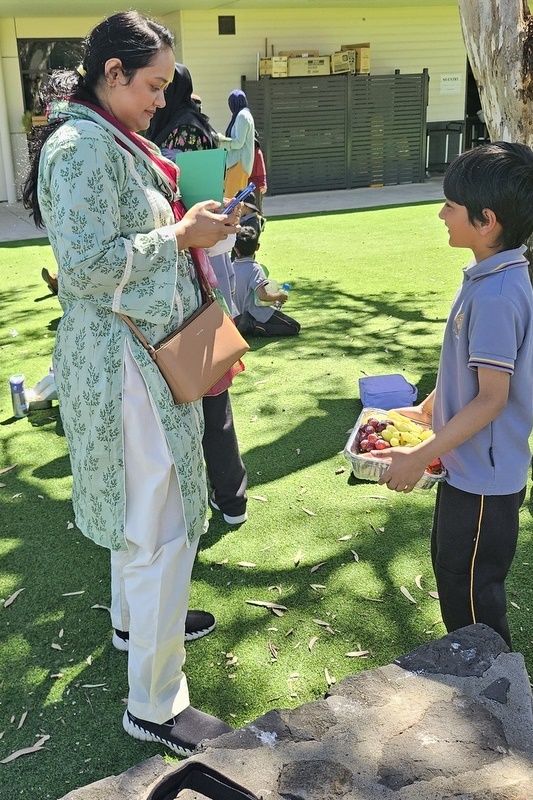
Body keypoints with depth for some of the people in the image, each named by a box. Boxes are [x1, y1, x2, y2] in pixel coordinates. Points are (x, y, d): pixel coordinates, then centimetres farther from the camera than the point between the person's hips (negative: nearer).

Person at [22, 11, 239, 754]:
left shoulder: (107, 141, 15)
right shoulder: (84, 146, -17)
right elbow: (87, 267, -24)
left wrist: (185, 226, 9)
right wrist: (181, 235, -17)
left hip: (139, 350, 11)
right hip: (126, 361, -11)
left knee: (139, 505, 24)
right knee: (163, 528, -6)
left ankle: (135, 614, 45)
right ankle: (154, 705, 8)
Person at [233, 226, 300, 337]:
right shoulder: (255, 268, -19)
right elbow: (263, 296, -27)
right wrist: (279, 296, -8)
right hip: (258, 314, -8)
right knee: (294, 327, -7)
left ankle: (250, 325, 2)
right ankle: (254, 327, -16)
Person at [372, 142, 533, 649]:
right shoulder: (491, 278, 3)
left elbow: (491, 399, -26)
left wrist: (419, 457, -21)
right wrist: (425, 409, 21)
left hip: (484, 479, -10)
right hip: (469, 468, 10)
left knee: (473, 591, 8)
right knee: (451, 570, 24)